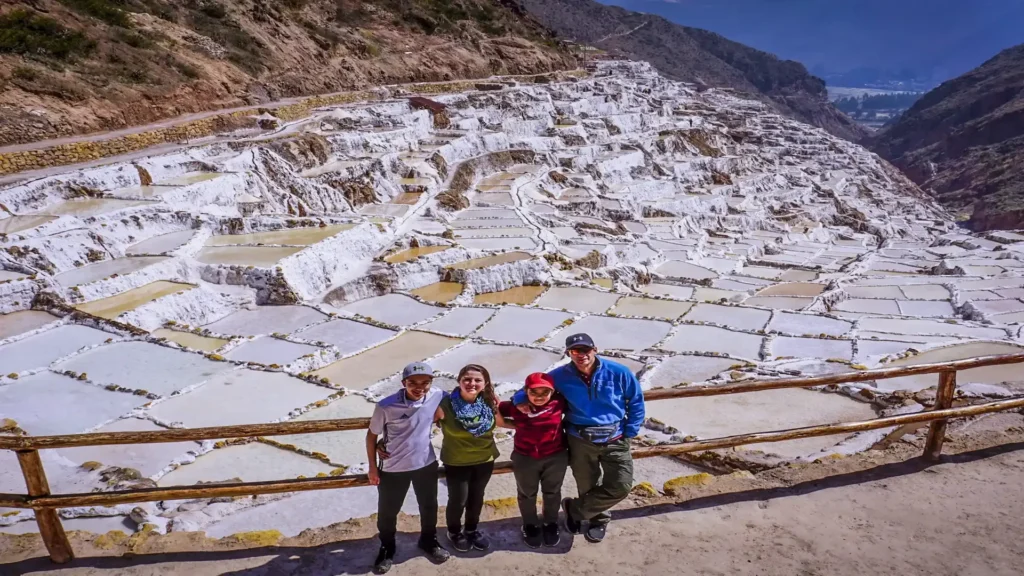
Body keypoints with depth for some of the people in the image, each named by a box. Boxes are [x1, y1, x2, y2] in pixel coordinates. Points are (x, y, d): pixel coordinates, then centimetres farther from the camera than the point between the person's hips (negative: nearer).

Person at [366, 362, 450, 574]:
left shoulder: (437, 396, -18)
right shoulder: (386, 406, -25)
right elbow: (371, 435, -9)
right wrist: (373, 467, -4)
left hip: (426, 464, 3)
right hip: (393, 468, -3)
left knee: (429, 506, 23)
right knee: (387, 511, 16)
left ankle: (429, 541, 51)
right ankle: (387, 549, 44)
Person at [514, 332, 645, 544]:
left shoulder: (618, 372, -10)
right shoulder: (561, 376, -9)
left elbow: (636, 401, 1)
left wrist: (629, 433, -2)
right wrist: (520, 399, -18)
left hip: (615, 439, 0)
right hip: (580, 441, 0)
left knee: (621, 487, -4)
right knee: (587, 487, 13)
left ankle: (574, 509, 16)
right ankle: (598, 520, 46)